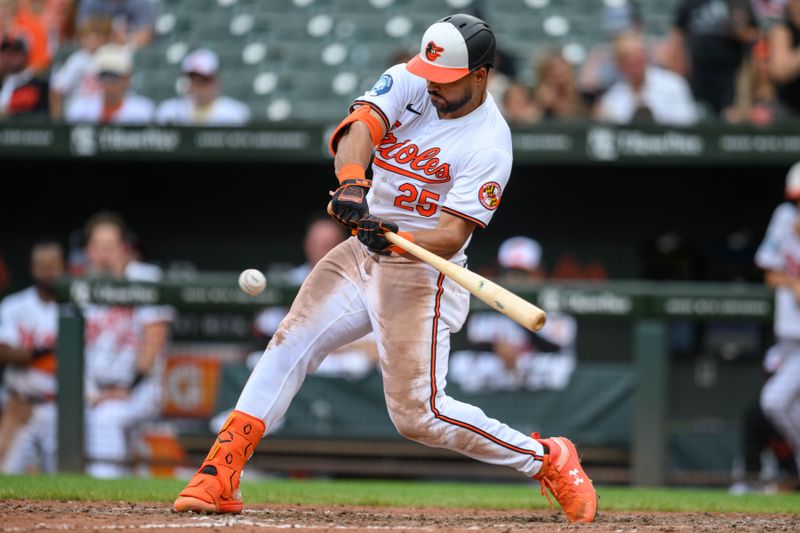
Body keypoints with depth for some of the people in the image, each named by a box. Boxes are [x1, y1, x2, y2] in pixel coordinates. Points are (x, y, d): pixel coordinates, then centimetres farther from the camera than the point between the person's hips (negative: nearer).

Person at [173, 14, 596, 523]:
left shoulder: (489, 145, -18)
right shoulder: (409, 83, -3)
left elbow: (450, 237, -22)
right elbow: (358, 128, -21)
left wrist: (395, 240, -40)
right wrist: (352, 184, -41)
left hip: (421, 274, -6)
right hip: (364, 252, 6)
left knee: (419, 414, -11)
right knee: (290, 345, -5)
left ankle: (548, 460, 4)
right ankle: (220, 477, -6)